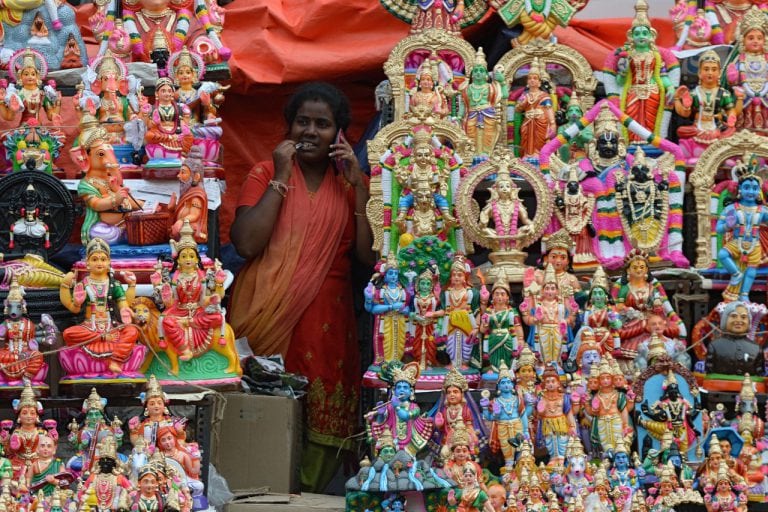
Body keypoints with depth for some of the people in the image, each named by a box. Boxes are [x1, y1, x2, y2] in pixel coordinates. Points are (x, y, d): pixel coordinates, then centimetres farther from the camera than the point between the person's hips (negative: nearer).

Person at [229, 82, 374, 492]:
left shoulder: (349, 183, 11)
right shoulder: (266, 174, 5)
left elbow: (368, 255, -1)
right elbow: (246, 243, -11)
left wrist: (358, 185, -5)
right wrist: (281, 178, -8)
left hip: (326, 319, 2)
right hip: (269, 314, -2)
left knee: (322, 419, -2)